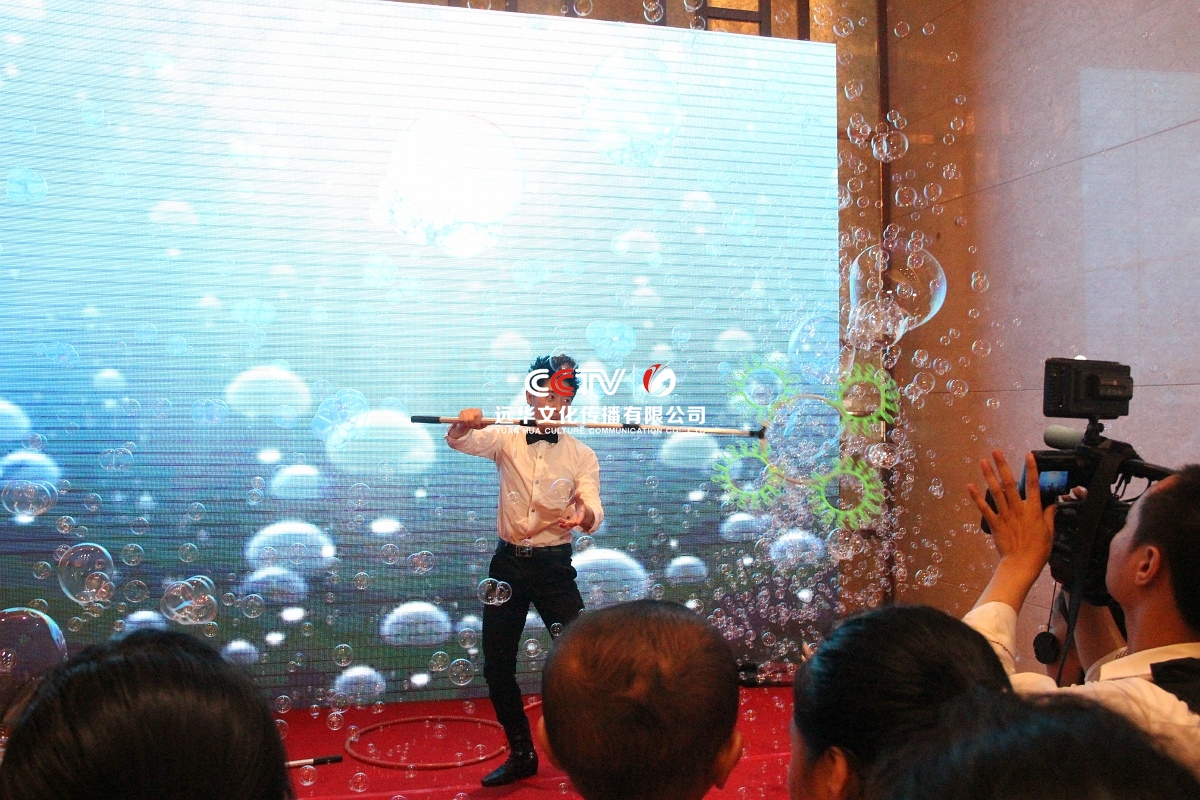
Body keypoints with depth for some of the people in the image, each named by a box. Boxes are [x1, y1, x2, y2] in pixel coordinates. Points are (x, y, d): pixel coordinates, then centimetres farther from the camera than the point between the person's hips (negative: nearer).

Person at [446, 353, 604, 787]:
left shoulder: (581, 455, 0)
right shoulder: (506, 440, 3)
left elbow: (594, 510, -15)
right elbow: (460, 441, -16)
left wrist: (585, 514, -40)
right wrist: (464, 423, -40)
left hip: (555, 566, -2)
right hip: (508, 562, 2)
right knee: (497, 665, 7)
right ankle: (521, 754, 27)